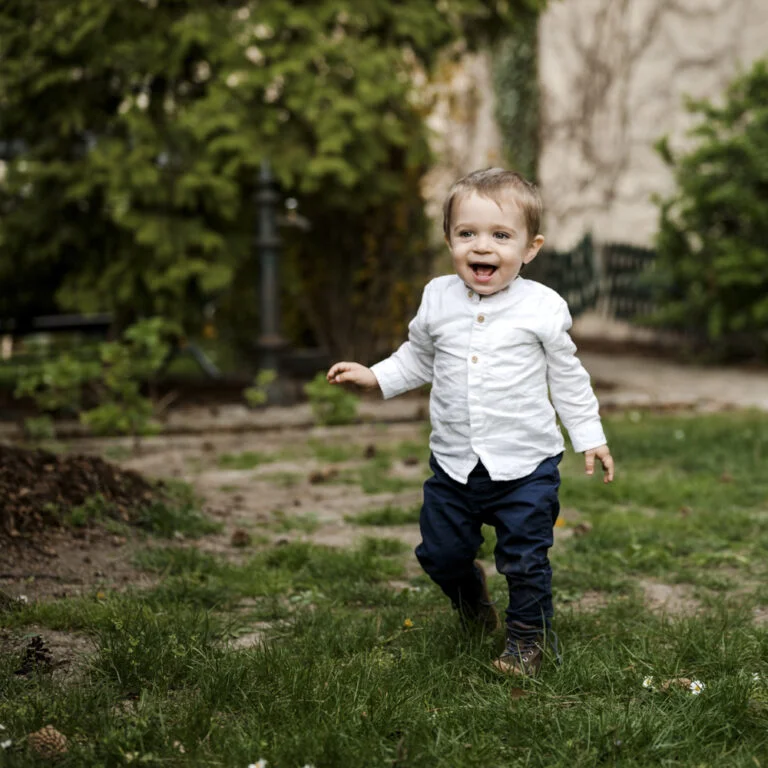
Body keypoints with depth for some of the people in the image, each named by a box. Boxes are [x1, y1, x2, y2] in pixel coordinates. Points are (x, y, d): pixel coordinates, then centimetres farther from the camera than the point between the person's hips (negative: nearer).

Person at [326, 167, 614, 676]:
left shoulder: (543, 307, -8)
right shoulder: (438, 299, -1)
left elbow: (567, 377, 3)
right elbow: (418, 361, 15)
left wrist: (590, 437, 4)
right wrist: (374, 376, 1)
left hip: (526, 465, -3)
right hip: (454, 463, 3)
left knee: (525, 561, 1)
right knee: (440, 553, 13)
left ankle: (528, 639, 25)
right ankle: (469, 589, 45)